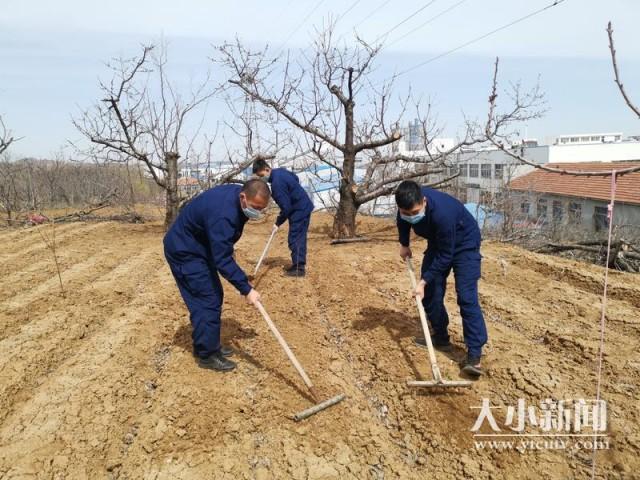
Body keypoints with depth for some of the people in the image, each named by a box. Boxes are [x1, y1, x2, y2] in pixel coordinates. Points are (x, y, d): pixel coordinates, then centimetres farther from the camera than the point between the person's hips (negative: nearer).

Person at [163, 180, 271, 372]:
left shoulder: (237, 194, -6)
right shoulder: (222, 214, -36)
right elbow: (223, 260, -34)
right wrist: (246, 289, -32)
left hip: (201, 247, 10)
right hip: (184, 251, -10)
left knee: (215, 296, 12)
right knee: (207, 300, -9)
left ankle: (208, 344, 26)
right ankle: (206, 355, 4)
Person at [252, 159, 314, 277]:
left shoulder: (277, 183, -25)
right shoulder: (280, 171, 4)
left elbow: (286, 207, -23)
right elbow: (296, 178, 23)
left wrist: (278, 223, -12)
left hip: (300, 210, -10)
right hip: (304, 207, 10)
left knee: (295, 239, -6)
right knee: (299, 238, 14)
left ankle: (298, 268, -2)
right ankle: (299, 265, 21)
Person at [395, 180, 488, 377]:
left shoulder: (442, 213, -41)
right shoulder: (408, 205, -21)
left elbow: (445, 256, -31)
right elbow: (403, 220, 6)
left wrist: (424, 281, -30)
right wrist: (404, 244, 11)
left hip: (464, 243, -7)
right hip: (438, 242, 7)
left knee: (466, 297, -17)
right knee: (430, 292, 4)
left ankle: (474, 355, -15)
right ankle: (441, 338, 20)